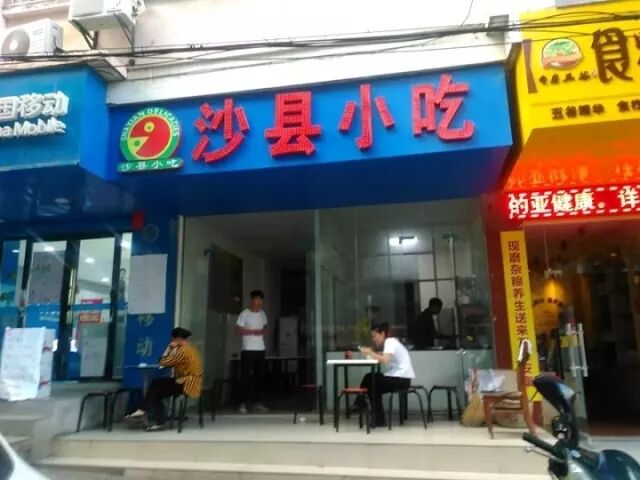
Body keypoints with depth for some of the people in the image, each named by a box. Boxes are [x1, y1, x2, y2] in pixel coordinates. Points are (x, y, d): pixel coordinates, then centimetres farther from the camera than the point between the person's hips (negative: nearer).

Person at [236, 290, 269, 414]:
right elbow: (238, 330, -9)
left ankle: (257, 402, 14)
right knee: (246, 376, -4)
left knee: (260, 376, 6)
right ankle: (243, 403, 3)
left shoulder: (262, 314, 11)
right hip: (248, 350, -5)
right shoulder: (244, 314, -6)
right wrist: (252, 332, -18)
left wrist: (263, 332, -3)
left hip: (260, 349, 5)